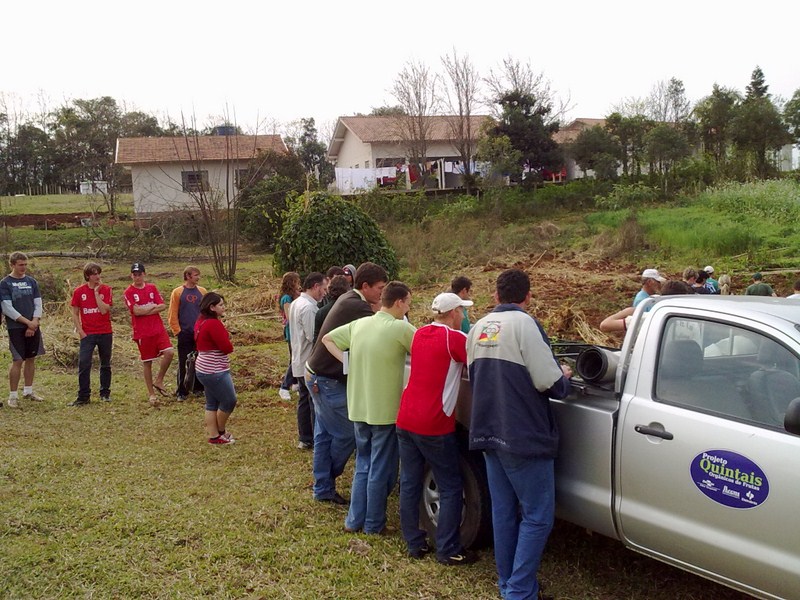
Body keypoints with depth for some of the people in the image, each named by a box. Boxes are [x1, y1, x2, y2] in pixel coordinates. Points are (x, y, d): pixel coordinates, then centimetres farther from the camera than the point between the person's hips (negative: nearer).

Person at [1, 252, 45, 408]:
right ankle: (13, 395, 1)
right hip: (16, 328, -5)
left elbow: (38, 304, 7)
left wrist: (35, 322, -8)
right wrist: (27, 322, -13)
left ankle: (28, 391, 21)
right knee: (18, 360, -7)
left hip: (33, 327, 5)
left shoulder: (31, 281, 9)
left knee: (31, 359, 10)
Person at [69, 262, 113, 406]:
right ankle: (83, 396, -2)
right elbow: (75, 313, 5)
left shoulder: (106, 290, -2)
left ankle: (105, 393, 23)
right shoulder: (79, 291, 0)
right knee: (83, 364, -8)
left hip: (105, 333, 0)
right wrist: (80, 331, -5)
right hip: (87, 334, 0)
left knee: (105, 364, 11)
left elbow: (104, 310, -15)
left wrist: (96, 292, -14)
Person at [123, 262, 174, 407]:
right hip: (142, 332, -3)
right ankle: (152, 394, 15)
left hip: (158, 329, 3)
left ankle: (158, 381, 5)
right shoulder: (129, 292, -3)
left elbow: (163, 306, 0)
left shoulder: (152, 288, 8)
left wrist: (145, 311, -11)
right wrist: (153, 306, -5)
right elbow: (136, 311, -15)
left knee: (169, 352, -16)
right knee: (147, 362, 3)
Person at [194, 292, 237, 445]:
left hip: (204, 369, 10)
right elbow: (227, 348, -22)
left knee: (212, 403, 15)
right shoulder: (214, 324, -22)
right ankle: (221, 432, 21)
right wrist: (228, 344, 1)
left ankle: (213, 436, 20)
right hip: (215, 371, -10)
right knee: (229, 401, 5)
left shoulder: (201, 321, 9)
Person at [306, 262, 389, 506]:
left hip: (318, 375, 10)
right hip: (328, 380, -10)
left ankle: (323, 489, 22)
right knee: (347, 433, 1)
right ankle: (327, 482, 21)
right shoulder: (356, 307, -22)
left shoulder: (348, 300, 10)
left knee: (325, 434, 14)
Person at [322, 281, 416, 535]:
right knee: (381, 471, 8)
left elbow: (327, 339, 12)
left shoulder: (358, 324, 4)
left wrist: (348, 362, 7)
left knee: (363, 465, 21)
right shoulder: (400, 328, -16)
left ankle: (354, 520, 24)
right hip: (385, 411, -6)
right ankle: (373, 524, 18)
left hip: (358, 409, 6)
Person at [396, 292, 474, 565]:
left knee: (410, 484, 13)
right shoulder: (455, 338, -10)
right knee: (450, 489, 5)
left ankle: (414, 543, 20)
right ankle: (448, 550, 8)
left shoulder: (419, 334, 11)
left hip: (405, 420, 7)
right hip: (434, 425, -7)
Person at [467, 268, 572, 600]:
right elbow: (548, 382, -19)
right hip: (524, 437, -8)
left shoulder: (478, 328, 9)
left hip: (489, 435, 8)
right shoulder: (524, 324, -15)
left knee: (503, 511, 17)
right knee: (537, 516, 2)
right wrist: (565, 376, 1)